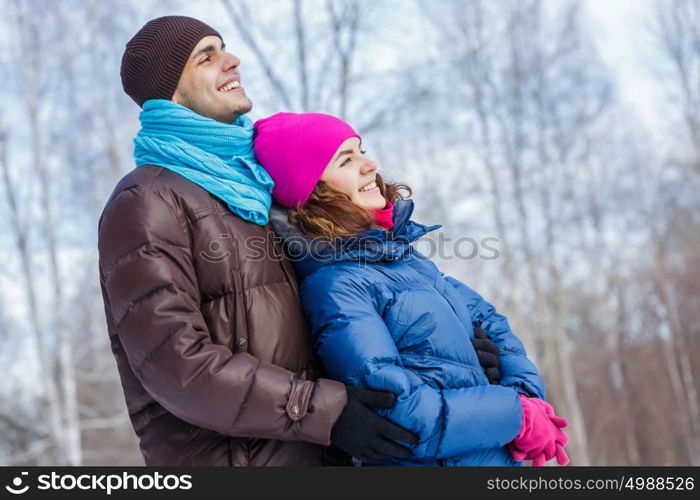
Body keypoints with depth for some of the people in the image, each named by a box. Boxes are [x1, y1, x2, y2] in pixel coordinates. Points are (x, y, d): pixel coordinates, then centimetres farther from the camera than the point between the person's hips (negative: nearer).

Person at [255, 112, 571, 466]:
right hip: (439, 460, -7)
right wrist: (517, 416, -19)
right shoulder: (335, 286, -19)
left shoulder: (395, 247, 4)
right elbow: (393, 408, -26)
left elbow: (484, 317, 7)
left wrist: (525, 392, -9)